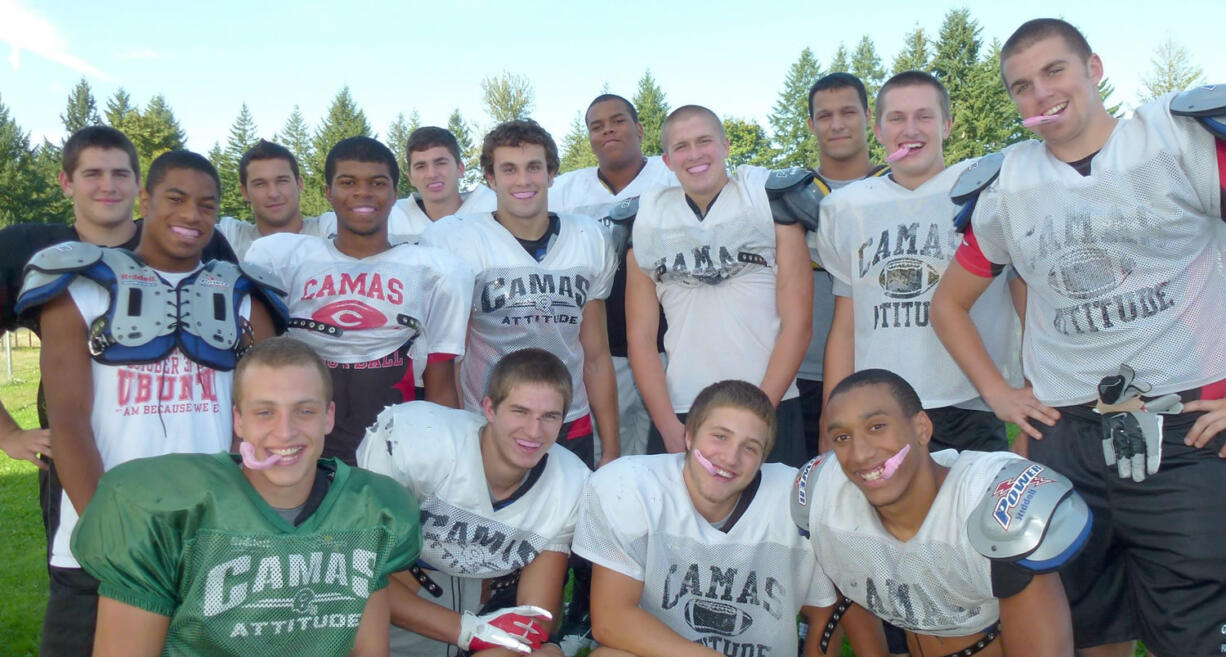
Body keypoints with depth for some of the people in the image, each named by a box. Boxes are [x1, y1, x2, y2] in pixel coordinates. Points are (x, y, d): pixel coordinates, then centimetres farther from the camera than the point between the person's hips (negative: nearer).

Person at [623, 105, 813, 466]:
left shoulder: (772, 202, 2)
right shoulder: (646, 223, 8)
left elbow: (798, 326, -3)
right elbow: (640, 338, 5)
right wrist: (670, 428, -5)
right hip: (678, 415, 2)